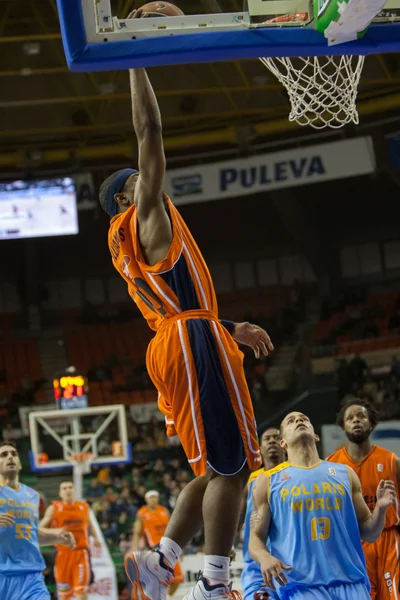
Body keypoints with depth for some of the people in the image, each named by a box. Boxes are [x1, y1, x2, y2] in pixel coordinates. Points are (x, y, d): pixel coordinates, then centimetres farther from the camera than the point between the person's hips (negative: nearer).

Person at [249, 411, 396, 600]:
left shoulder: (345, 473, 16)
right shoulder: (268, 481, 10)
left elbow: (368, 534, 17)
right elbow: (256, 538, 7)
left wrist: (380, 508, -4)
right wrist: (264, 558, -16)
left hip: (350, 580, 3)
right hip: (299, 583, -2)